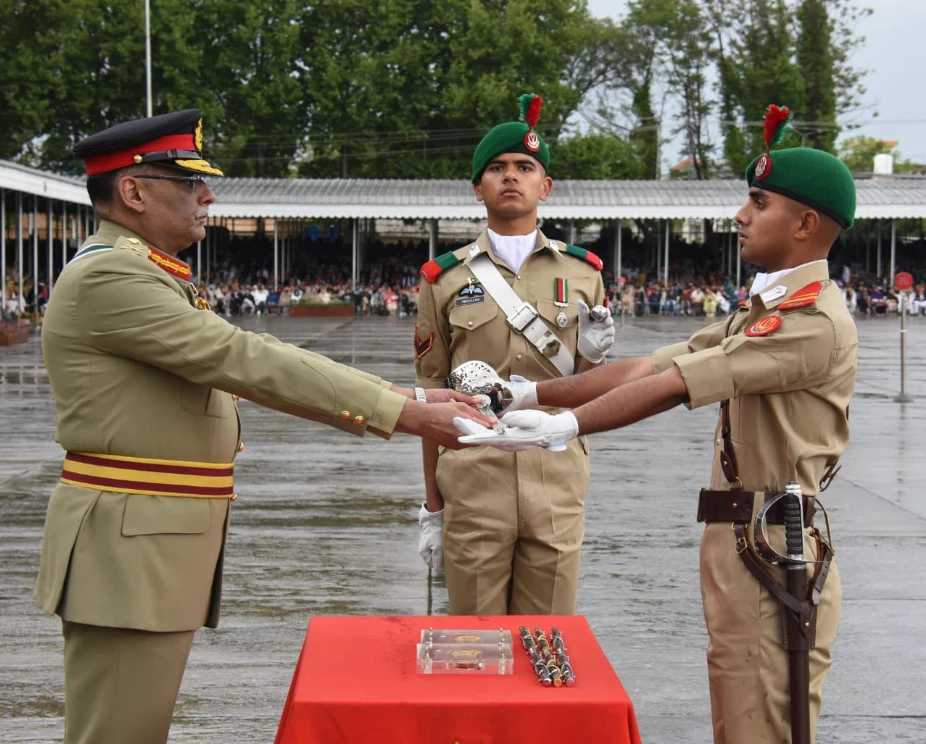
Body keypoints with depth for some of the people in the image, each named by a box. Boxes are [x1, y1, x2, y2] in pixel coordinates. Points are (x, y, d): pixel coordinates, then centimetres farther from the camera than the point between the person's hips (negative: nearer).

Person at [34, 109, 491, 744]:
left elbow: (248, 362, 11)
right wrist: (404, 414, -21)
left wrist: (404, 399, 3)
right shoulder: (108, 277, -17)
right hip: (128, 548, -11)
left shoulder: (151, 278, 17)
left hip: (161, 545, 11)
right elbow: (246, 361, -22)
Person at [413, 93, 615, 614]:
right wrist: (432, 507, 5)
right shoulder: (445, 279, 5)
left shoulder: (583, 273, 8)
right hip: (472, 482, -1)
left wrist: (592, 356, -9)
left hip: (556, 483, 1)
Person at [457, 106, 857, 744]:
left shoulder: (815, 320, -16)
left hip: (773, 552, -10)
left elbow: (671, 386, -22)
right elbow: (648, 367, 11)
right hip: (737, 541, 10)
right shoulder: (760, 312, 18)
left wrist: (562, 426, -24)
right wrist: (528, 394, 4)